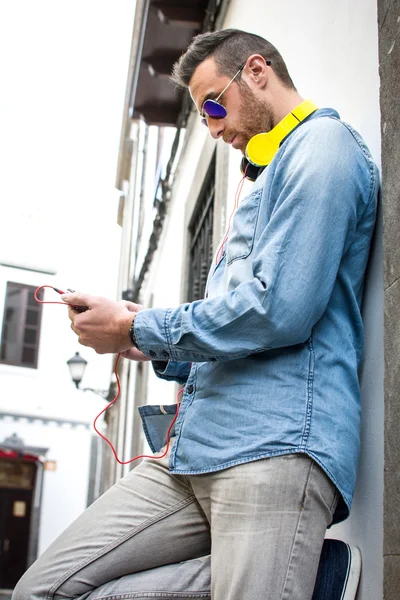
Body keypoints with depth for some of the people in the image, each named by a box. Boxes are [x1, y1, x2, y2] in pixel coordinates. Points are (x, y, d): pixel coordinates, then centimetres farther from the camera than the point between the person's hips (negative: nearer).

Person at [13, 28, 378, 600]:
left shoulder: (323, 144, -1)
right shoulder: (269, 176, 30)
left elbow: (279, 309, -15)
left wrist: (137, 327, -4)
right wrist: (157, 349, 16)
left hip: (274, 445, -10)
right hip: (195, 451, 10)